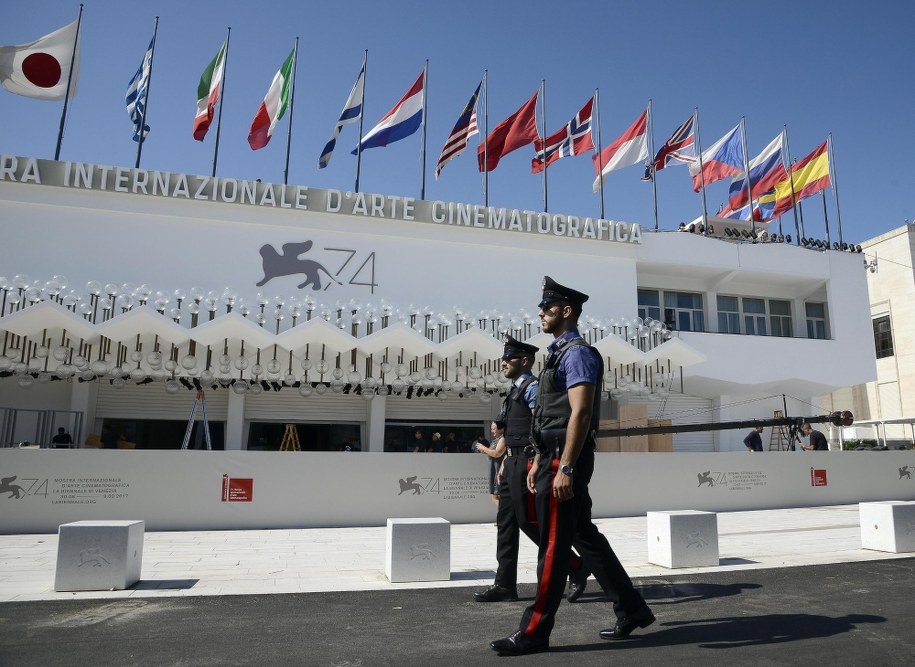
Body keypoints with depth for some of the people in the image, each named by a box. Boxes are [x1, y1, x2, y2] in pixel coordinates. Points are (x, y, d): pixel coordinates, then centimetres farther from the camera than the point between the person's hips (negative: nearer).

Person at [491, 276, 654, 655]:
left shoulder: (577, 353, -12)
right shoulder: (558, 353, 18)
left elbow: (580, 414, -21)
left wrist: (565, 469, -24)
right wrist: (538, 463, 19)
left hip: (565, 461, -10)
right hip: (553, 458, 10)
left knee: (553, 546, -1)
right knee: (585, 537, 16)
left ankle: (534, 632, 10)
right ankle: (631, 611, 28)